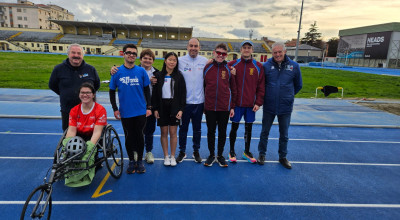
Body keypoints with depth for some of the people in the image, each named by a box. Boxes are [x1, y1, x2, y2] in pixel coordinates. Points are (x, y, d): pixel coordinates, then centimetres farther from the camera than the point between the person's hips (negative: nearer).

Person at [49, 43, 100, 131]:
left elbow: (97, 85, 16)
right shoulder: (59, 69, 1)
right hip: (67, 112, 1)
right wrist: (66, 94, 9)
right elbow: (52, 85, 14)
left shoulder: (90, 69, 2)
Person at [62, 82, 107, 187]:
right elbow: (71, 130, -7)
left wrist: (90, 145, -35)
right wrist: (68, 143, -26)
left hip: (93, 138, -4)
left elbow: (97, 132, -20)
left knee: (90, 151, -33)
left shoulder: (100, 110, -11)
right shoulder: (74, 110, 3)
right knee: (66, 146, -24)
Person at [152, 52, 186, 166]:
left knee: (173, 132, 3)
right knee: (164, 132, 6)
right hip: (162, 107, 1)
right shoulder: (159, 76, 3)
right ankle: (166, 156, 19)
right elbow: (155, 93, 4)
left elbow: (183, 94, 0)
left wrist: (181, 109, -7)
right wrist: (155, 109, -3)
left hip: (174, 107, -1)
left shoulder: (179, 76, 1)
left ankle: (173, 156, 17)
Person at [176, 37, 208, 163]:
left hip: (199, 101, 1)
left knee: (197, 128, 13)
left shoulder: (205, 61, 1)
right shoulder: (180, 61, -2)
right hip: (184, 101, -1)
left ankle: (196, 151, 29)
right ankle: (182, 152, 26)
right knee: (183, 128, 10)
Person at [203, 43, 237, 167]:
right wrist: (203, 104, 5)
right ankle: (211, 155, 28)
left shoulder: (229, 69, 1)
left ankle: (220, 155, 28)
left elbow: (233, 88, 4)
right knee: (211, 131, 11)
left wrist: (232, 107, 1)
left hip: (225, 107, 0)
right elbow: (203, 86, 7)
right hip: (209, 107, 1)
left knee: (222, 132, 11)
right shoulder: (207, 67, 2)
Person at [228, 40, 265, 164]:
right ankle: (231, 152, 24)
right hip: (236, 103, -1)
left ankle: (247, 152, 28)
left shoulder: (258, 66, 2)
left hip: (251, 104, 1)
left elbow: (261, 86, 2)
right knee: (234, 127, 7)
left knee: (248, 128, 11)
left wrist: (258, 103, -3)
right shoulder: (232, 64, 0)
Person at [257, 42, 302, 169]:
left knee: (284, 135, 14)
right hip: (269, 106, 0)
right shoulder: (266, 66, -8)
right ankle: (262, 154, 31)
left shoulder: (294, 66, -5)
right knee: (265, 132, 13)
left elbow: (298, 85, 9)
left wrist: (288, 95, 10)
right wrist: (267, 95, 5)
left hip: (286, 107, 1)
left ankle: (283, 157, 32)